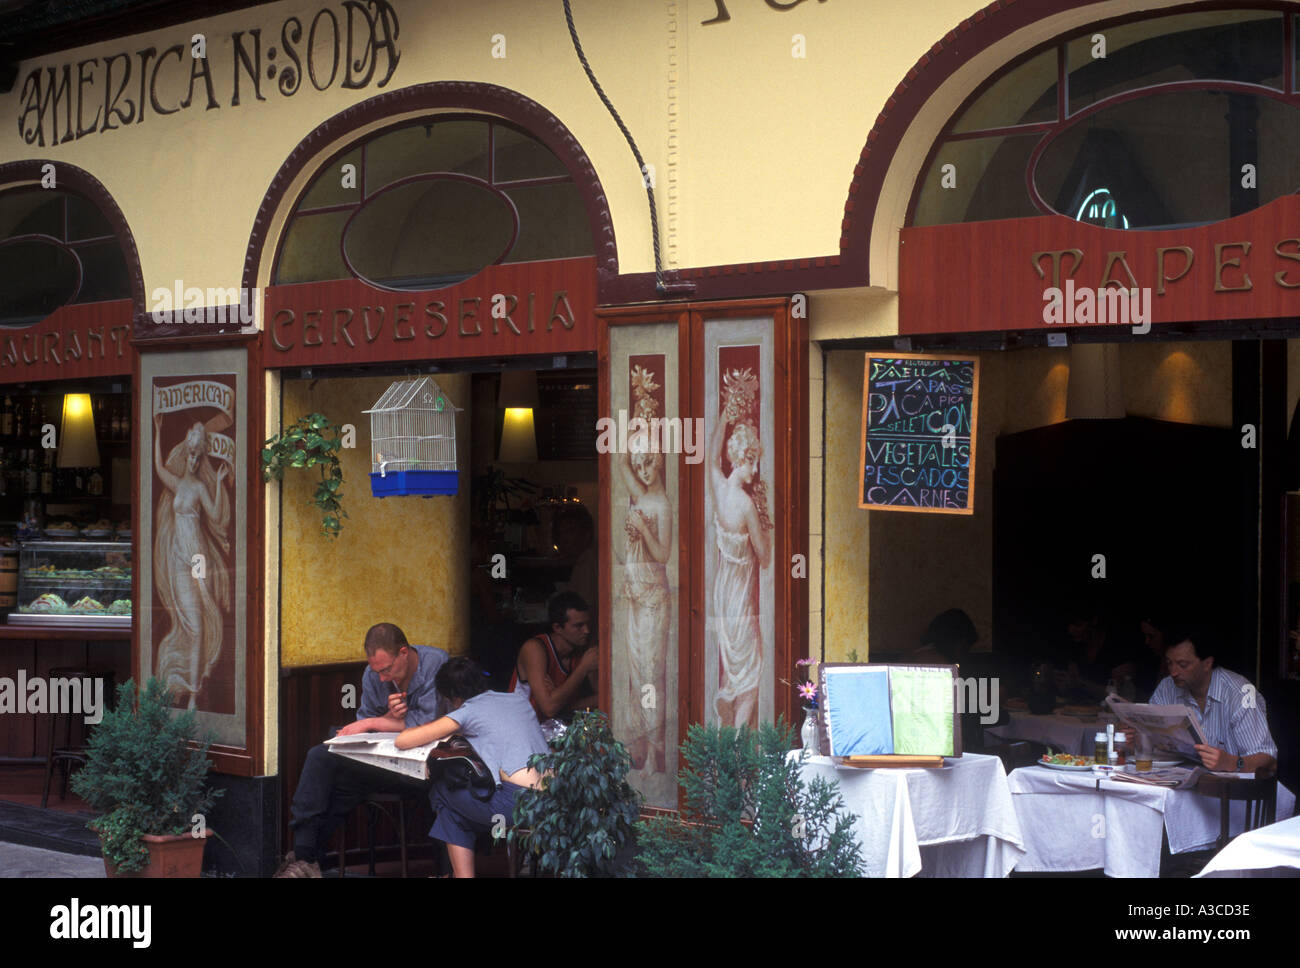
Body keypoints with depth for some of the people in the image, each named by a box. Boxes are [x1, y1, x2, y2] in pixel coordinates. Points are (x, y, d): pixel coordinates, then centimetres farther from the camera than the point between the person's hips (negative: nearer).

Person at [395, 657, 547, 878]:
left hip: (520, 801, -7)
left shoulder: (468, 712, 3)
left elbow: (402, 741, 3)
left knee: (441, 791, 16)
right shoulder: (518, 699, 21)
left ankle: (462, 872, 15)